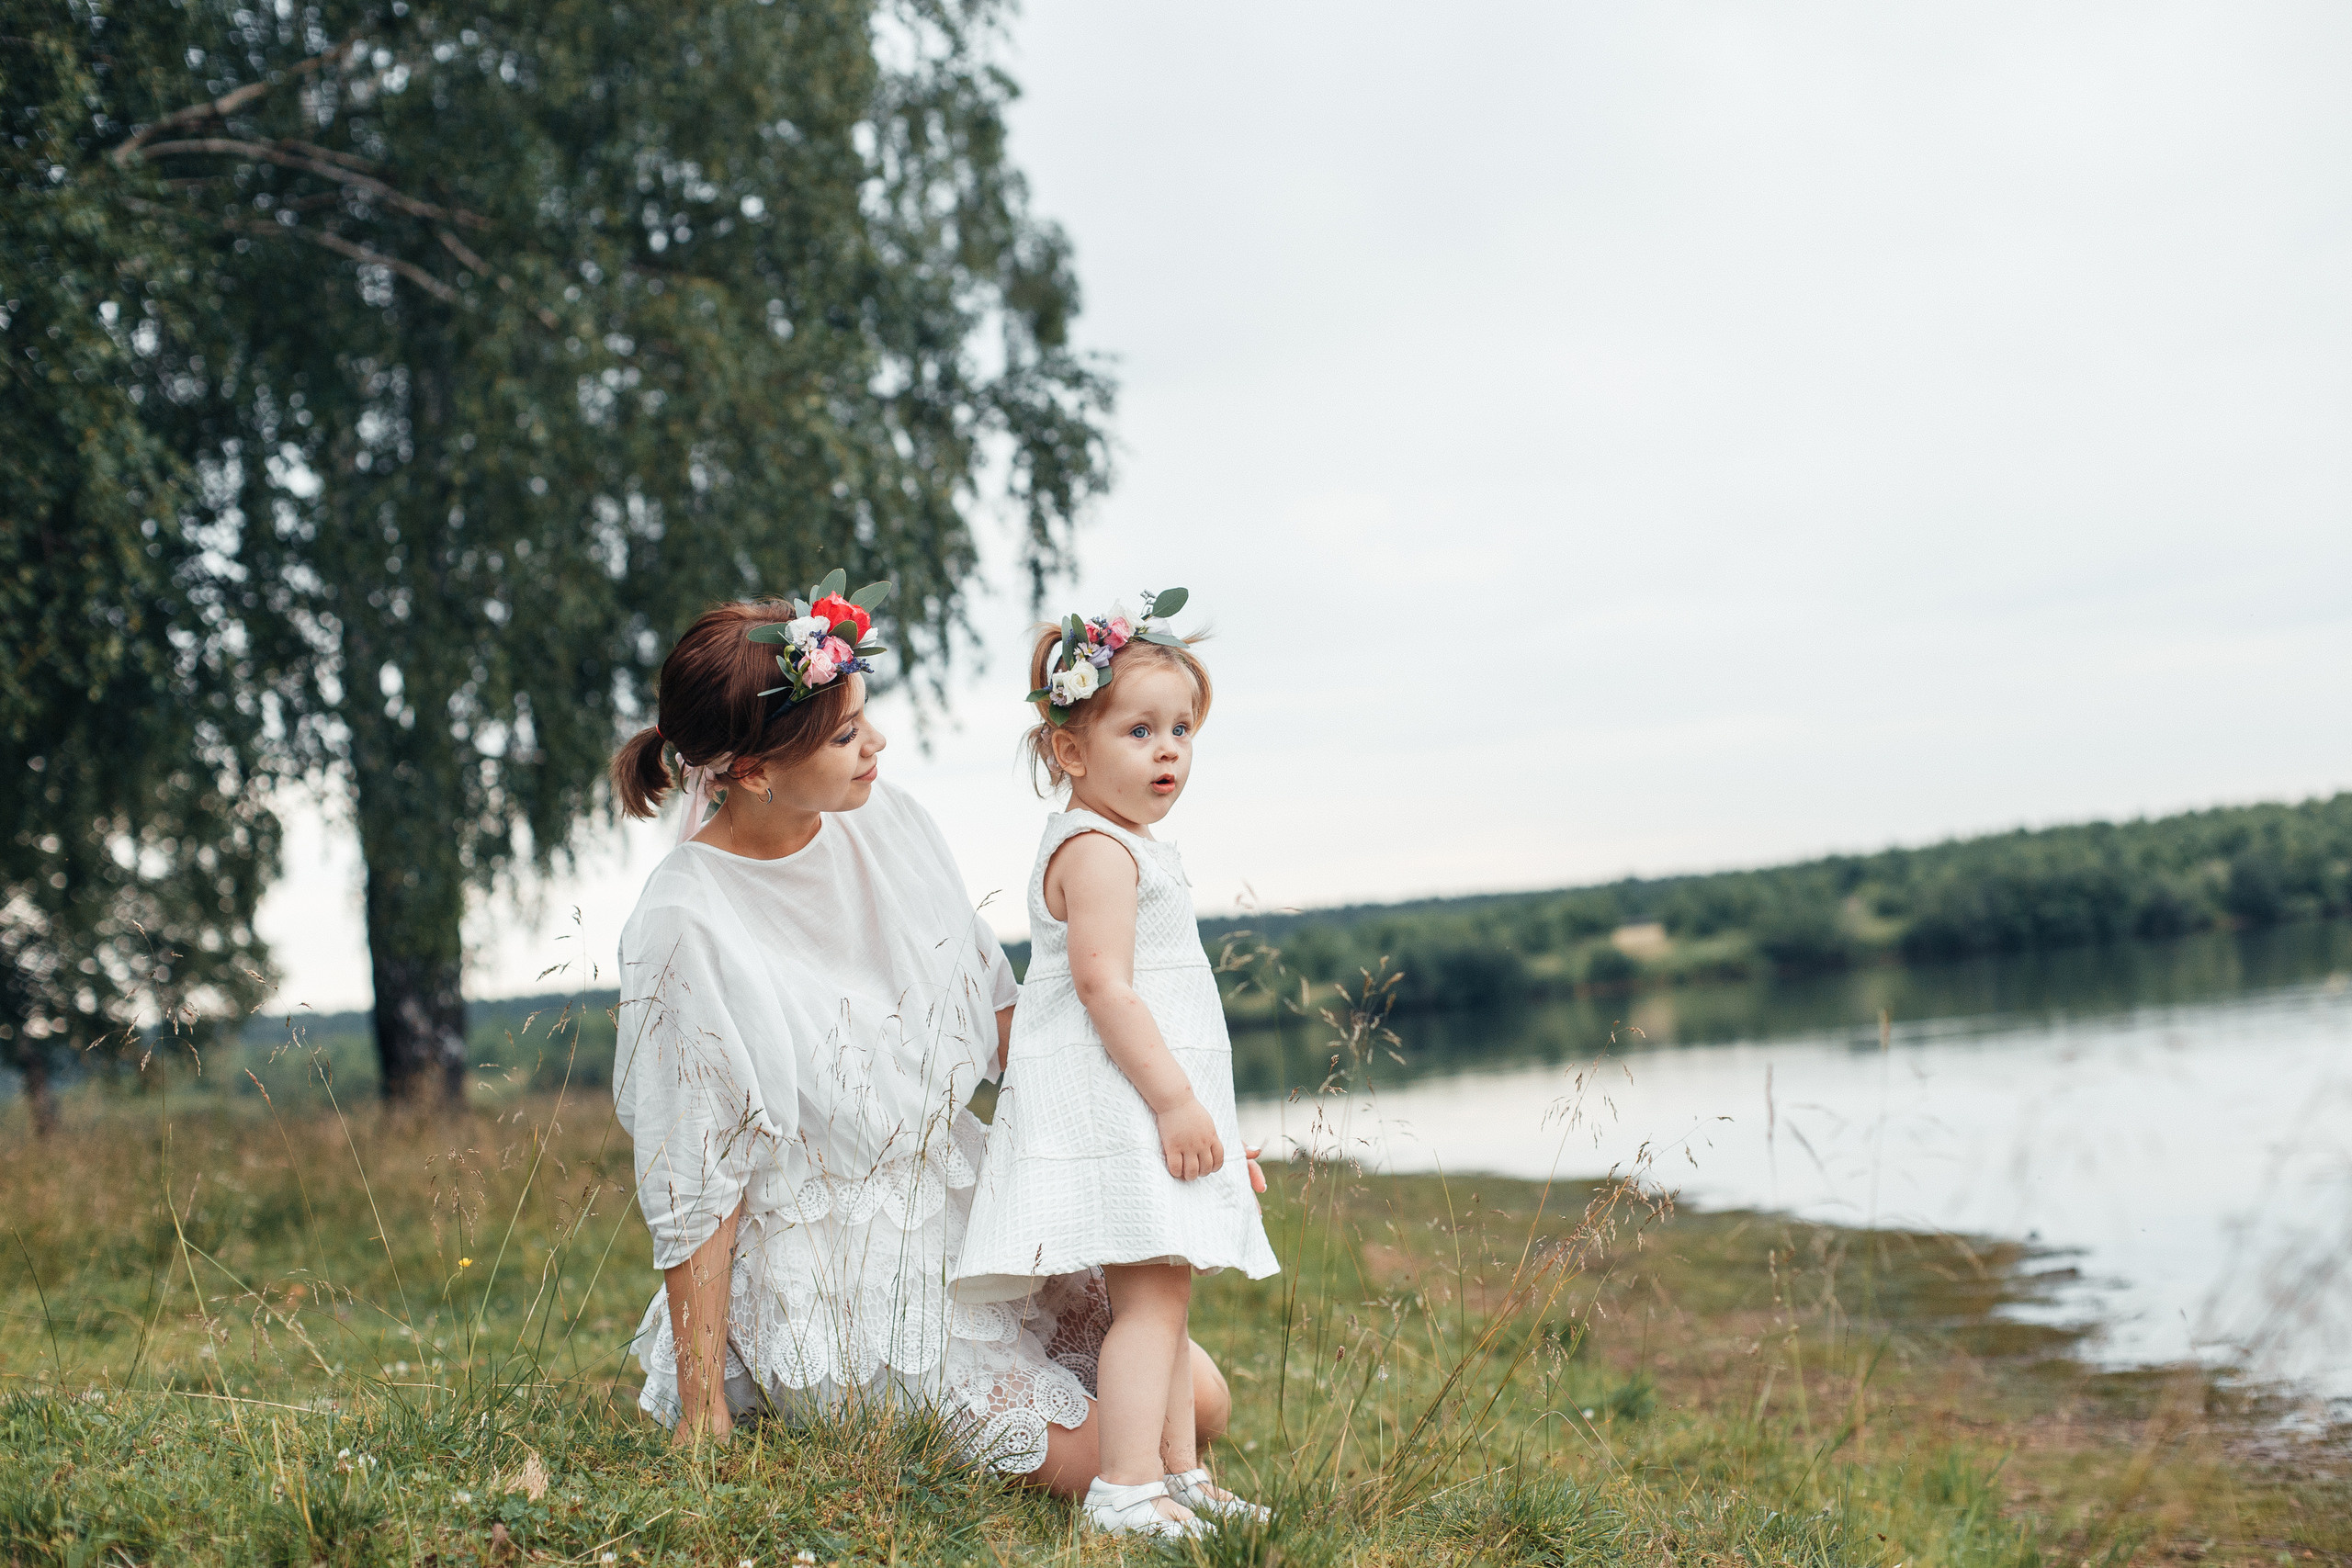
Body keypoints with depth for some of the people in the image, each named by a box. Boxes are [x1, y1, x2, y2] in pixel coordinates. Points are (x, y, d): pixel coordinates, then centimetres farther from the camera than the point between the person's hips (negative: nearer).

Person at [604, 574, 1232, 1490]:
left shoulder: (885, 823, -3)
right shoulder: (684, 926, -22)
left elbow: (1002, 1014, 7)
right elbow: (692, 1200, -16)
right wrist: (702, 1417, -11)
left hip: (969, 1219, 7)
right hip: (839, 1290, -7)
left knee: (1200, 1405, 6)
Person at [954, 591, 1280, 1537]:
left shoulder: (1125, 847, 20)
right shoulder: (1098, 850, -13)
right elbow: (1103, 985, -21)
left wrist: (1188, 1105, 26)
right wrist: (1175, 1098, -23)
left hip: (1153, 1105, 11)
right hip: (1113, 1106, -11)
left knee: (1162, 1292, 13)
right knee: (1150, 1294, -15)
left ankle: (1178, 1472, 19)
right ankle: (1124, 1490, -17)